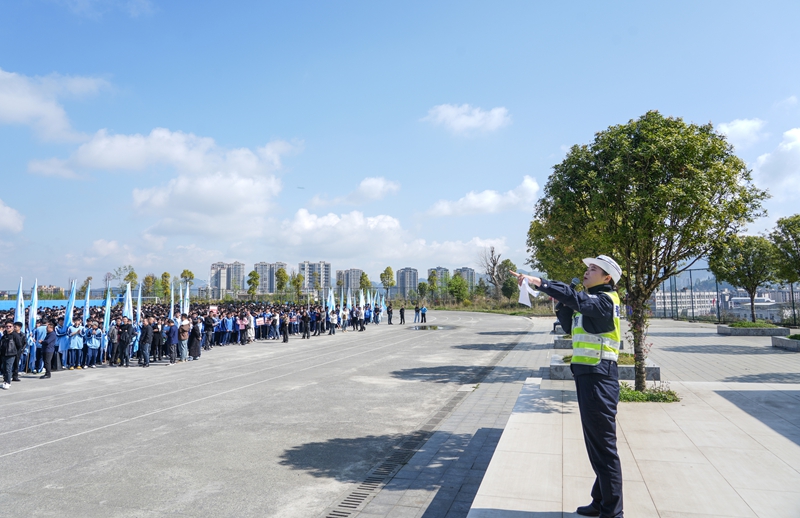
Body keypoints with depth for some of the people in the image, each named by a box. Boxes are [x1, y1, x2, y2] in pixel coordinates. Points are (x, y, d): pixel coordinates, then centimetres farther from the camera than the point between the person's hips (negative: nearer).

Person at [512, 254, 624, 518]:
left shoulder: (604, 300, -12)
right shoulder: (592, 301, 18)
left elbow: (575, 298, -29)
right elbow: (570, 326, 22)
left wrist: (539, 282, -31)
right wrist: (562, 304, 7)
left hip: (599, 377, -10)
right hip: (586, 375, 10)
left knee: (603, 445, -3)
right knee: (595, 442, 17)